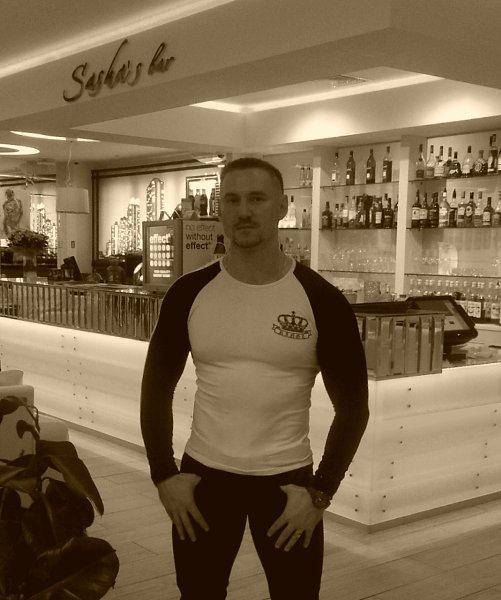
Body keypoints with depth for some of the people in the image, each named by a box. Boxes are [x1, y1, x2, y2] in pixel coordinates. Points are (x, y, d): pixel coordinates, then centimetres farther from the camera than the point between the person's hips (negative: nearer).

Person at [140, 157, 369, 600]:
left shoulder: (321, 300, -9)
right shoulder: (189, 293, -3)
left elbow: (353, 406, -3)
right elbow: (157, 388, 6)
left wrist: (320, 492, -8)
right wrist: (164, 476, -1)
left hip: (287, 480, -1)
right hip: (203, 476, 2)